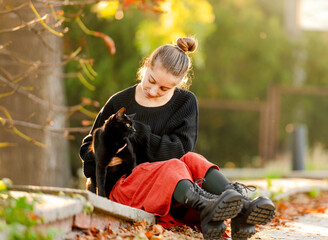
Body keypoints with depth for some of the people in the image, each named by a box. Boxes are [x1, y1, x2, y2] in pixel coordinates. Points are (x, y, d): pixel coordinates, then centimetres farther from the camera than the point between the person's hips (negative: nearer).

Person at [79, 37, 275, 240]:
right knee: (173, 166, -34)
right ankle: (206, 208, -70)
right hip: (126, 183, -2)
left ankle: (241, 209, -59)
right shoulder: (119, 103, 10)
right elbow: (89, 147, 17)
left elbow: (180, 151, -3)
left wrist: (135, 132, -9)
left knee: (193, 160, -31)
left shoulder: (186, 102, 11)